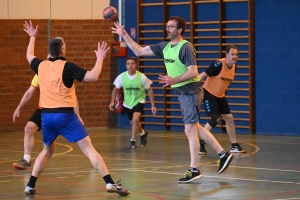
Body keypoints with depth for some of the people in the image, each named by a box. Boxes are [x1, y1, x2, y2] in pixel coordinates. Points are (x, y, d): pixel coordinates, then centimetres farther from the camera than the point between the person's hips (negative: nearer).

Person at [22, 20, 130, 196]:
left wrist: (32, 37, 44)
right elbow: (93, 77, -18)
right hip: (65, 115, -5)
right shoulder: (67, 67, -10)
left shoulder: (41, 66, 6)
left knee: (47, 151, 25)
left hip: (46, 115, 5)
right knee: (89, 149, -7)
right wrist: (100, 59, -4)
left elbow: (29, 56, 30)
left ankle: (30, 186, 20)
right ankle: (110, 183, -15)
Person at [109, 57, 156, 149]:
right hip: (127, 103, 3)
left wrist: (153, 105, -11)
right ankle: (143, 133, 49)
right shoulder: (122, 76, -17)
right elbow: (116, 89, -1)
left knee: (135, 119, -26)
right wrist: (112, 101, -14)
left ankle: (132, 141, -12)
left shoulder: (142, 77, -21)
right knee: (133, 123, 17)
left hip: (139, 101, -3)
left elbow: (150, 90, -10)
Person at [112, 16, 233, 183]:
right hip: (182, 93, 9)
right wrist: (124, 35, 3)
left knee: (190, 130, -5)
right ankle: (223, 154, 23)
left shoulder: (186, 47, -17)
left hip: (190, 92, -9)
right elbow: (139, 51, 10)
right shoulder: (165, 47, 8)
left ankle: (194, 170, 2)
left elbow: (193, 72, -23)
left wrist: (174, 80, -33)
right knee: (195, 128, 14)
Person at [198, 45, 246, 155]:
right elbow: (203, 75, -24)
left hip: (220, 96, 8)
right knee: (214, 119, -17)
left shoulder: (234, 67, 0)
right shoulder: (219, 64, -24)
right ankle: (200, 143, -3)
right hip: (209, 94, -8)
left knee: (229, 118, 6)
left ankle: (234, 146, 17)